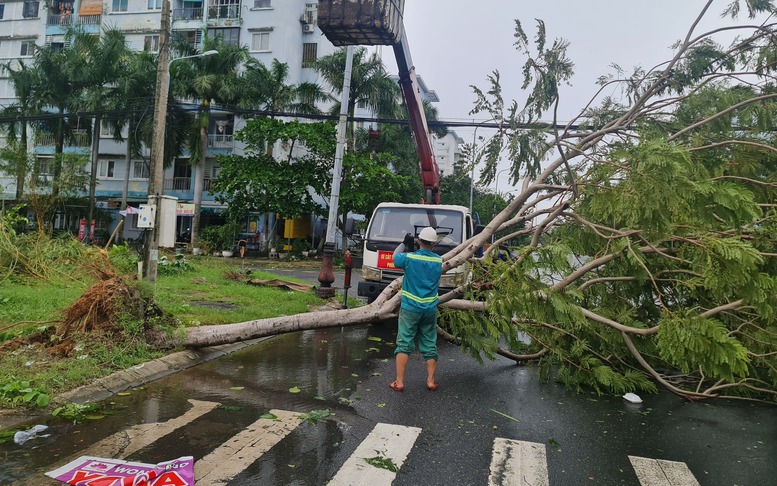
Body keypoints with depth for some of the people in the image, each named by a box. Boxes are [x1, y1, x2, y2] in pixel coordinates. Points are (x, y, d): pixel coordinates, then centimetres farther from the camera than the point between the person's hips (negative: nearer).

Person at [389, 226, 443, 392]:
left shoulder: (409, 257, -12)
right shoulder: (438, 261, -1)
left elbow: (395, 257, 8)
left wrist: (404, 244, 22)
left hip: (410, 307, -3)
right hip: (430, 309, 3)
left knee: (404, 344, 1)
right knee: (430, 345, 11)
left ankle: (399, 382, -1)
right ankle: (431, 381, 15)